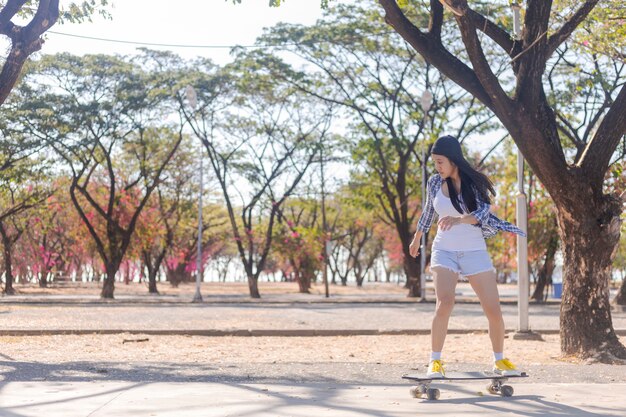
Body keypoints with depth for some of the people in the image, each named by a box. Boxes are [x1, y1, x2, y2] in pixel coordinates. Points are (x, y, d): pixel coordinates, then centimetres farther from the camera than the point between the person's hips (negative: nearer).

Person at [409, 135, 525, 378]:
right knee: (445, 303, -22)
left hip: (474, 251, 0)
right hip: (444, 250, 1)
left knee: (493, 310, -2)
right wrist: (417, 238, 31)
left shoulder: (474, 183, -6)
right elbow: (428, 212, 19)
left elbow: (483, 212, -21)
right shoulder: (435, 183, 2)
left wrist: (457, 219, -39)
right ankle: (435, 361, -12)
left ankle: (499, 360, 20)